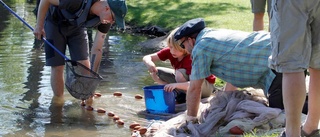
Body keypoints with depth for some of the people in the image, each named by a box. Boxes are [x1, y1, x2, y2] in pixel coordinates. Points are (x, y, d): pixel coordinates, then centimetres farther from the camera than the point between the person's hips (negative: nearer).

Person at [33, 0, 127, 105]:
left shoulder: (105, 20, -22)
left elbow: (97, 49, -14)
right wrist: (39, 26, -22)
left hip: (77, 27, 4)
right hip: (55, 24, -4)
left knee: (84, 65, -7)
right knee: (57, 67, -8)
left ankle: (87, 102, 4)